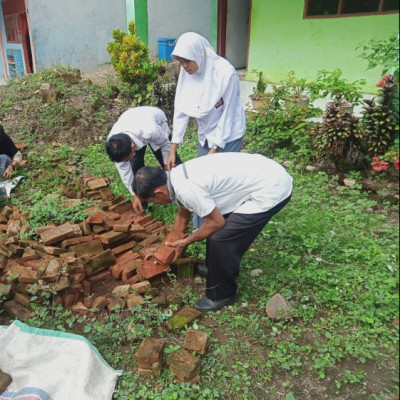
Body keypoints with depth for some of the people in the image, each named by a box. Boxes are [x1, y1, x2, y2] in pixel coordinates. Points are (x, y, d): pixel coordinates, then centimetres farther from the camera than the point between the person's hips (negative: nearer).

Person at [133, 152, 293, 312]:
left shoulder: (186, 188, -25)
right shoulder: (176, 177, 5)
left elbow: (217, 222, -14)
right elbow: (183, 215, 22)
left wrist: (186, 242, 0)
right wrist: (173, 244, 31)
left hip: (272, 190, -9)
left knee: (220, 239, -7)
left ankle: (221, 295, 13)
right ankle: (215, 268, 41)